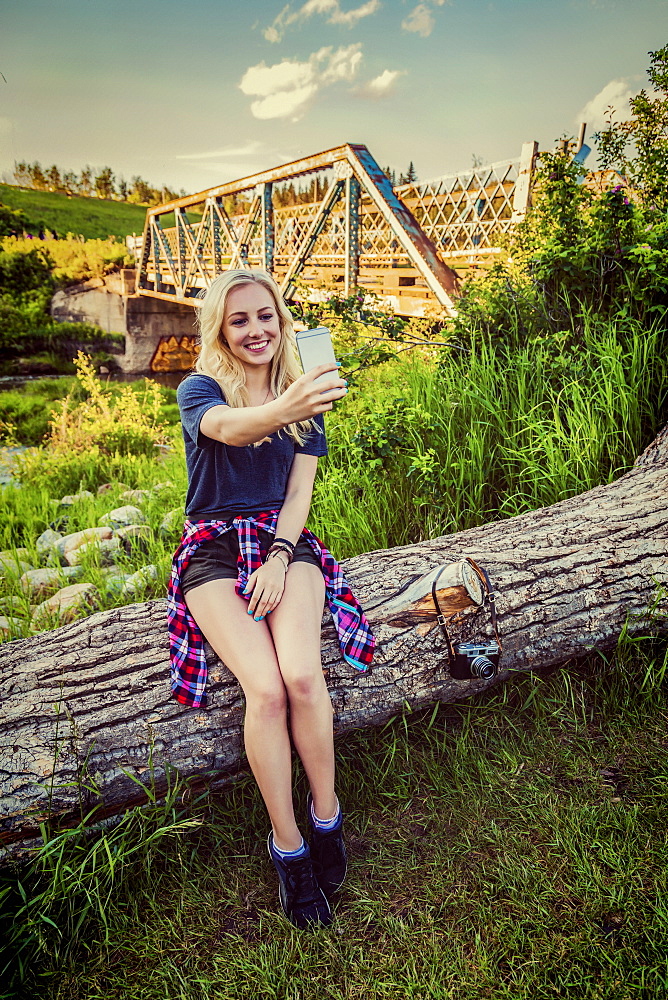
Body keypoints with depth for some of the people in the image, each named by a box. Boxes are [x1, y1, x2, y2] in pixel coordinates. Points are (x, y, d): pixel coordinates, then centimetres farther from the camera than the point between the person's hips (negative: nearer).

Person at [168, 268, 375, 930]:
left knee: (303, 673, -25)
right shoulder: (197, 389, -1)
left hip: (284, 541, 2)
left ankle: (326, 816, -2)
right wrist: (282, 411, -50)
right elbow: (228, 428, -27)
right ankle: (287, 845, -5)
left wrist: (279, 554, -13)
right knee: (265, 687, -24)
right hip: (213, 548, -2)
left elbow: (300, 491, 5)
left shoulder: (303, 397, 10)